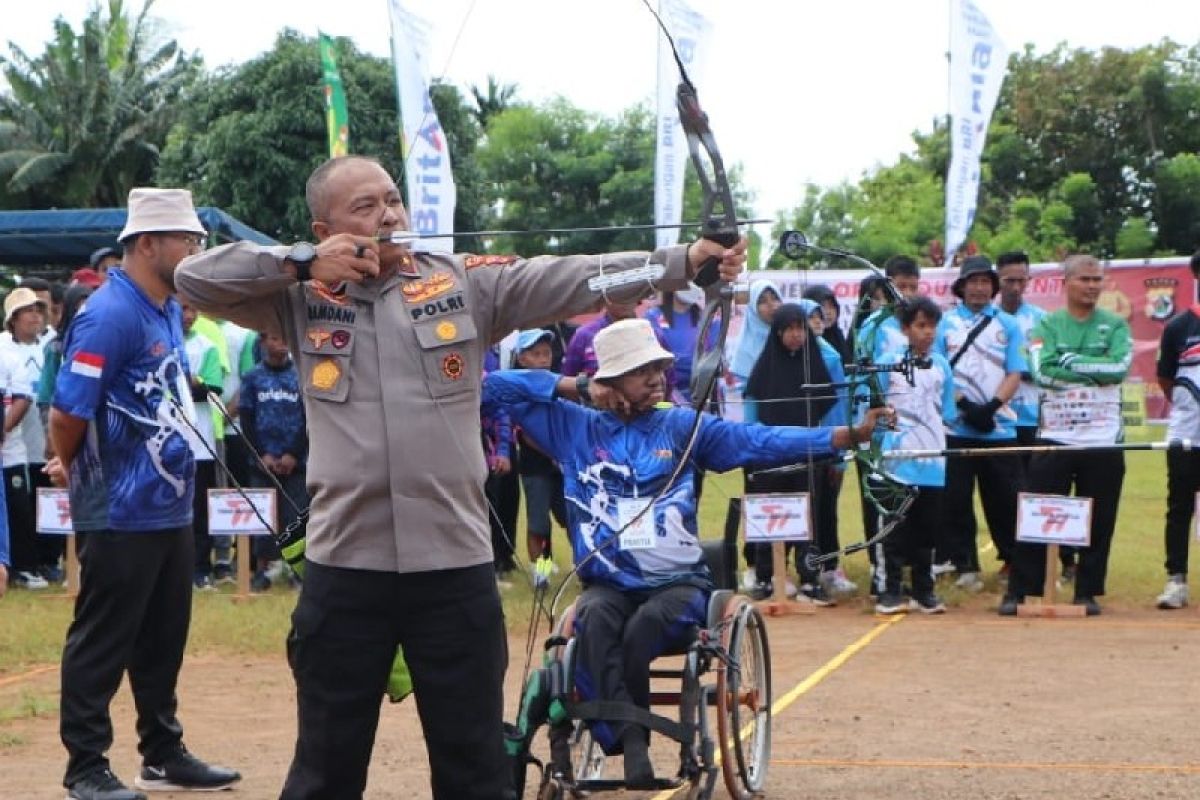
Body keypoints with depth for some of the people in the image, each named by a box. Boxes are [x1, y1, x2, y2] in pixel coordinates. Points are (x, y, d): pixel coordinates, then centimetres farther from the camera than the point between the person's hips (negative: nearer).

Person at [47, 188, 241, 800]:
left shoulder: (170, 311, 10)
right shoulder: (109, 315, -19)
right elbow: (68, 412, -21)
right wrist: (72, 469, -2)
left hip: (171, 509, 9)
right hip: (120, 515, -9)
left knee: (164, 639, 17)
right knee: (102, 644, 0)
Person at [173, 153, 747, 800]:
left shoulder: (465, 283, 3)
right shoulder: (301, 300, 4)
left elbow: (576, 278, -6)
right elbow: (195, 277, 2)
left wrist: (683, 262, -17)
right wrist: (300, 264, -8)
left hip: (456, 567, 0)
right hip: (344, 568, 0)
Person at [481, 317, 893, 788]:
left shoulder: (681, 427, 8)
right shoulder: (574, 427, 8)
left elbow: (762, 442, -2)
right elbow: (497, 386, 6)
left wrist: (851, 435, -13)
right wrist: (579, 389, 0)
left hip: (679, 583, 0)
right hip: (609, 584, 0)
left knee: (646, 623, -32)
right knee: (595, 617, -33)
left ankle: (616, 729, -16)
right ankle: (630, 740, -39)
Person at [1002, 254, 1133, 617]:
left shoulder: (1115, 325, 7)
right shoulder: (1047, 325, 5)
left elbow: (1120, 367, -11)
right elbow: (1041, 370, -12)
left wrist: (1072, 361, -12)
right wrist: (1097, 372, -12)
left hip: (1103, 439, 1)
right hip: (1055, 435, -1)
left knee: (1098, 522, 4)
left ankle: (1087, 592, 15)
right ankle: (1019, 591, 5)